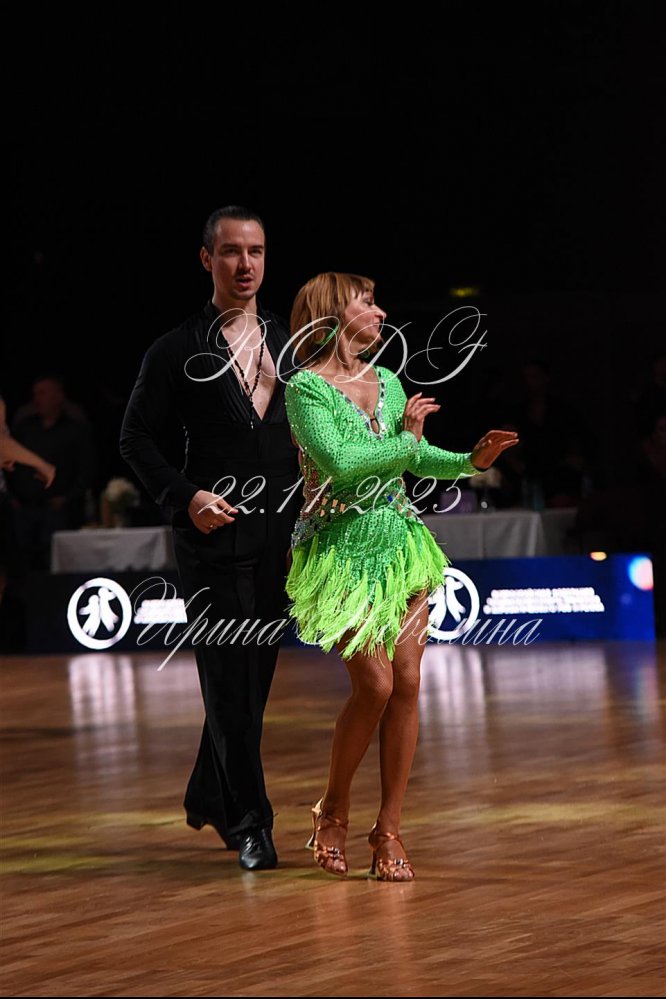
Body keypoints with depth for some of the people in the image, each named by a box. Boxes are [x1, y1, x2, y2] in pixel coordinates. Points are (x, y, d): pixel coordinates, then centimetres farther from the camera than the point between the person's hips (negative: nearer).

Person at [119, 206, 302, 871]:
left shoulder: (289, 345, 13)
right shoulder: (177, 351, -1)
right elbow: (137, 437, 0)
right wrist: (185, 497, -13)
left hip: (278, 535, 5)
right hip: (213, 534, -5)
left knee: (254, 675, 11)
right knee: (230, 681, -5)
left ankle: (209, 799, 28)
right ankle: (250, 824, 0)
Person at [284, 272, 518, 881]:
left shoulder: (387, 382, 13)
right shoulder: (305, 388, -7)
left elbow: (422, 460, 20)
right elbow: (339, 462, -19)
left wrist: (471, 461, 2)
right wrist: (407, 440, -9)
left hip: (400, 541, 6)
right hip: (342, 549, -6)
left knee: (407, 682, -3)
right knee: (375, 683, -14)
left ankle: (389, 829, 4)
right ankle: (333, 810, 8)